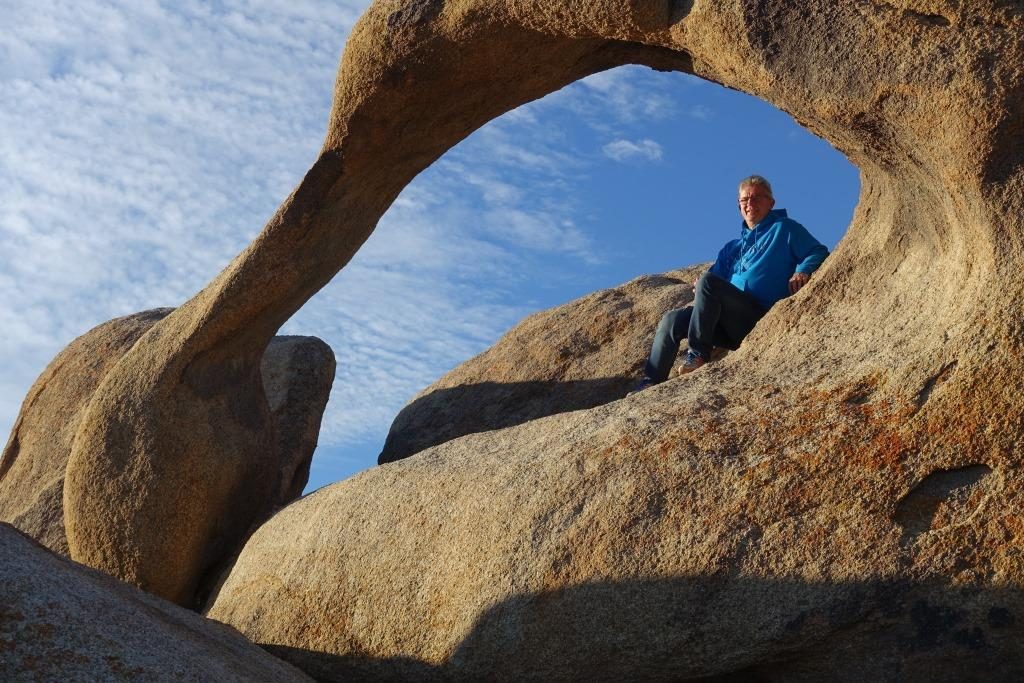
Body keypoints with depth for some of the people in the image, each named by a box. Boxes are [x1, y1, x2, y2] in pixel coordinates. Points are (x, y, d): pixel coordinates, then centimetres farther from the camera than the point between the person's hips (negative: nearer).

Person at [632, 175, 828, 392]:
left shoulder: (783, 229, 12)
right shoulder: (733, 248, 29)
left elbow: (819, 252, 3)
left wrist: (803, 270, -19)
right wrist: (702, 293, 4)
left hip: (760, 319, -6)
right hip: (731, 329, 6)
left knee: (707, 281, -26)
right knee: (672, 320, -14)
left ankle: (699, 354, -24)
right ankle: (650, 383, -20)